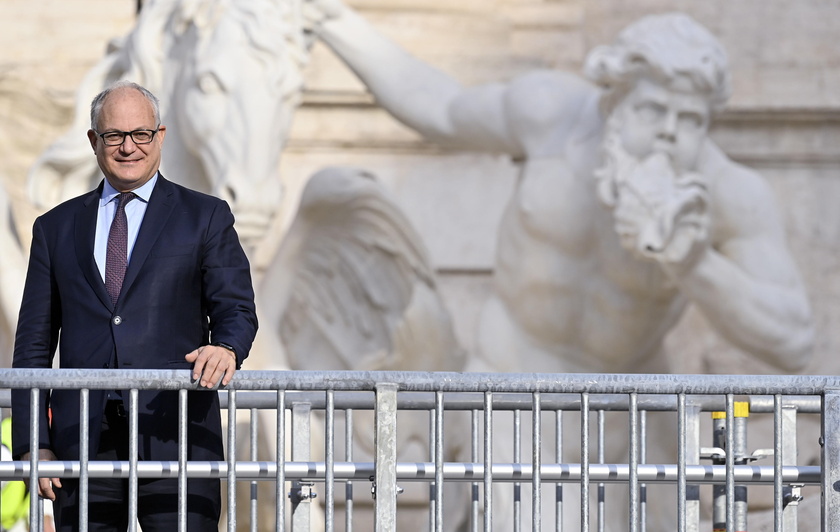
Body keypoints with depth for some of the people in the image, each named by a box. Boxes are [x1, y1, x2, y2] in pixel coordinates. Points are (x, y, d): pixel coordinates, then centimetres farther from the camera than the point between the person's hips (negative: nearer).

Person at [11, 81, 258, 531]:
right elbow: (34, 343, 15)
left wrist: (226, 347, -22)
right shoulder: (56, 228, 17)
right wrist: (32, 442, 4)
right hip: (83, 440, 2)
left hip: (175, 438, -2)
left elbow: (236, 308, 4)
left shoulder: (205, 217, 12)